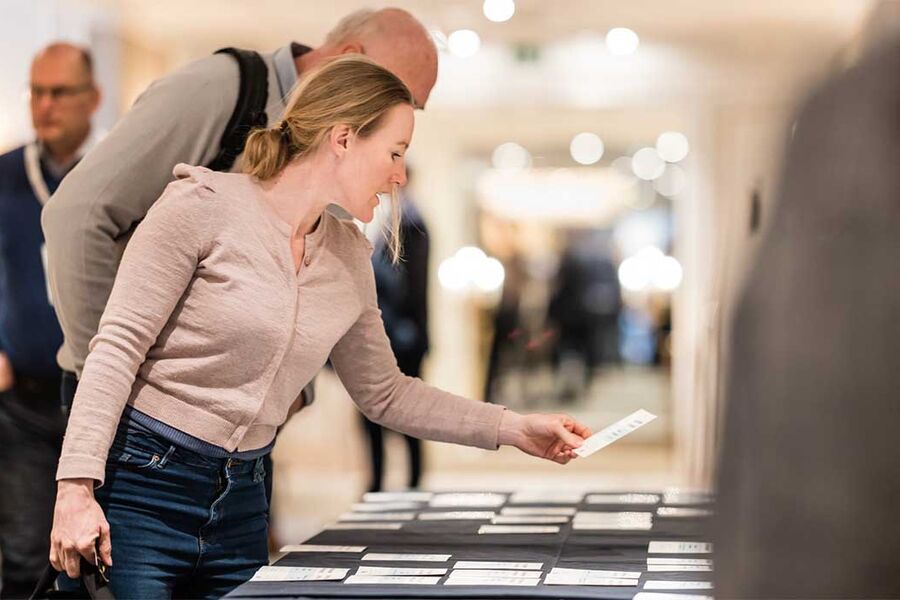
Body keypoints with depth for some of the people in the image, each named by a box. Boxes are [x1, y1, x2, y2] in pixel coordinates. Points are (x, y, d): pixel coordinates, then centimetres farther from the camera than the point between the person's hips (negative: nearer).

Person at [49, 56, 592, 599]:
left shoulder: (349, 256, 7)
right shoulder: (206, 204, -12)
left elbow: (384, 393, 17)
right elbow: (119, 345, -13)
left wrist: (515, 429, 11)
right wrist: (77, 489, -20)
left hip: (241, 505, 6)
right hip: (140, 486, -6)